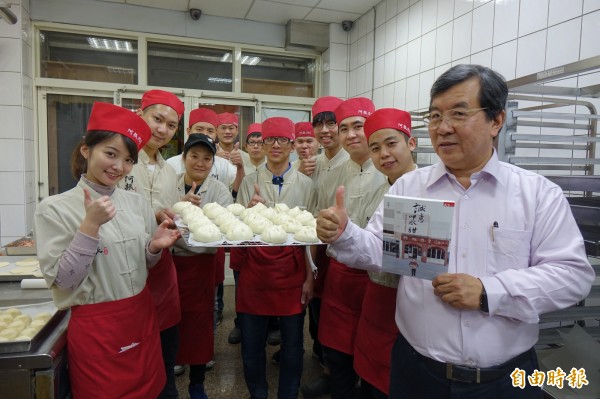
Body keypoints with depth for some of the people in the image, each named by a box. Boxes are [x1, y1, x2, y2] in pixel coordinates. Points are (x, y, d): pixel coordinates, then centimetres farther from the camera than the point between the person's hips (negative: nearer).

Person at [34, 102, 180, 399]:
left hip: (142, 317, 4)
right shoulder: (54, 208, -12)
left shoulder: (136, 202, 0)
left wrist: (154, 247, -13)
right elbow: (62, 281, -15)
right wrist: (90, 226, -24)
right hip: (95, 328, -4)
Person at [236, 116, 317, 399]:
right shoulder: (249, 182, 3)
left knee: (292, 343, 11)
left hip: (292, 270, 0)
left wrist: (310, 277, 1)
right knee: (252, 342, 11)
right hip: (255, 268, 1)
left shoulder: (306, 184, 2)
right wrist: (250, 211, -19)